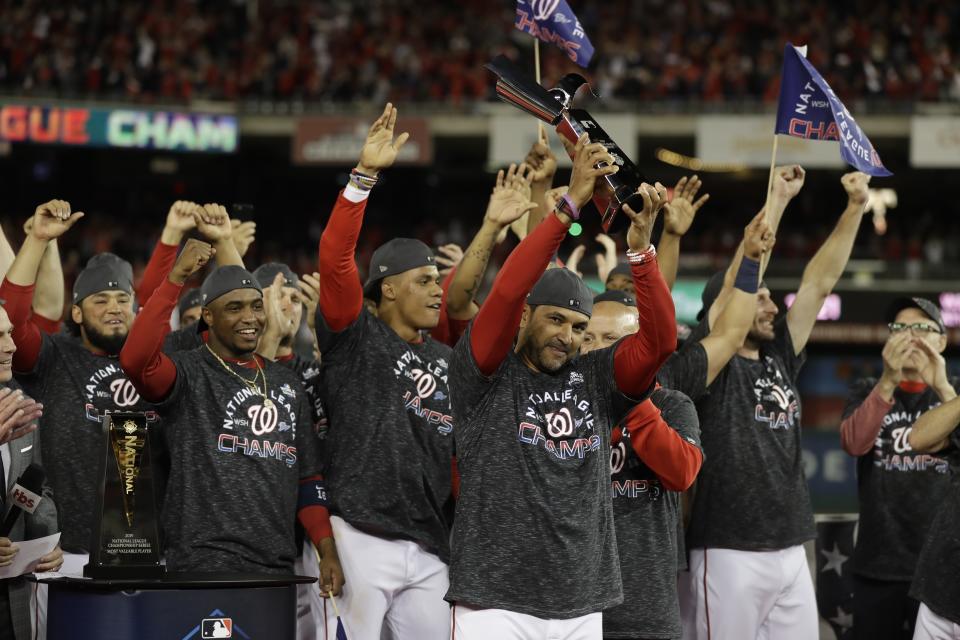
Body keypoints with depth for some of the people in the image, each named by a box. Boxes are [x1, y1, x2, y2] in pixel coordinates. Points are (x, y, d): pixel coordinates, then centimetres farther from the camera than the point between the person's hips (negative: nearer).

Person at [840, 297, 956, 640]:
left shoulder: (951, 392, 9)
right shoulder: (868, 391, 10)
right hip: (878, 564, 1)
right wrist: (889, 381, -22)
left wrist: (942, 387, -25)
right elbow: (854, 443, -10)